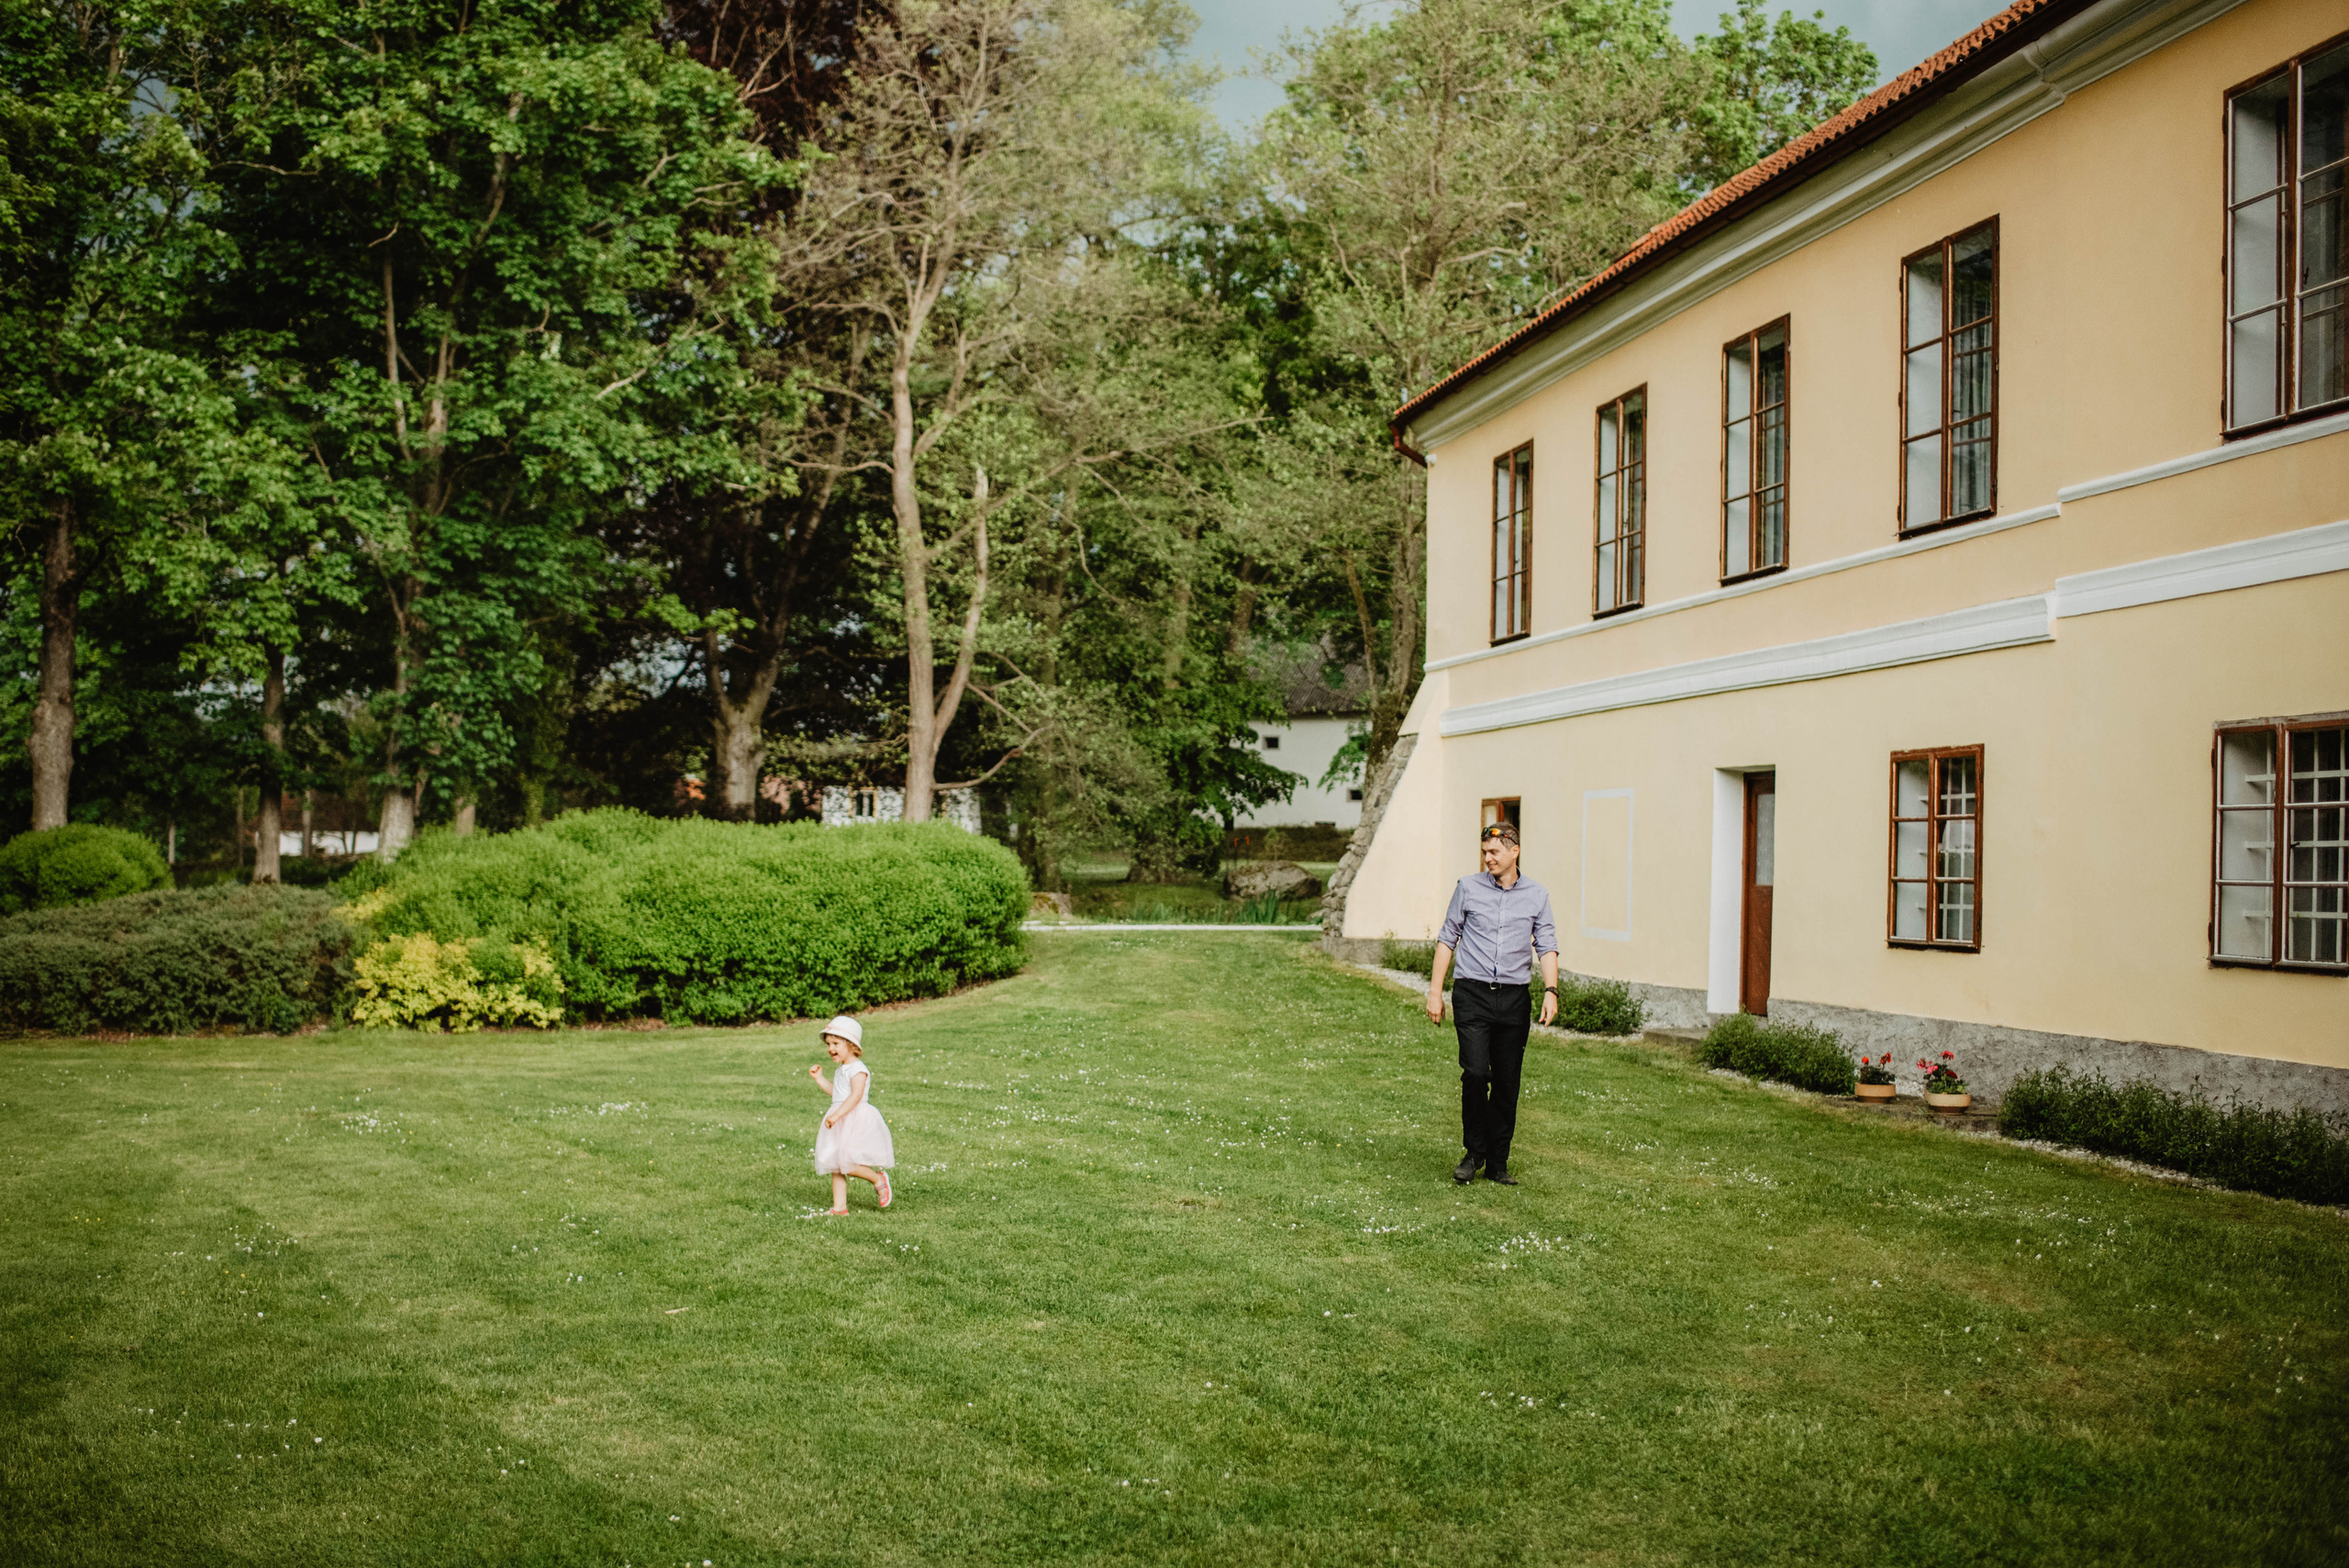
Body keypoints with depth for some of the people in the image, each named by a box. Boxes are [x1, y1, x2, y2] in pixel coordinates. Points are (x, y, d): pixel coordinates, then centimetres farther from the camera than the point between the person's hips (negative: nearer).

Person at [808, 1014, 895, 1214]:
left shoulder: (857, 1068, -13)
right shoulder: (843, 1069, 17)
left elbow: (856, 1095, -25)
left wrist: (837, 1114, -32)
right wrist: (819, 1079, 27)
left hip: (856, 1120, -10)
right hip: (841, 1123, 10)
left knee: (847, 1164, -18)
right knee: (835, 1166, 9)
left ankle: (879, 1179, 5)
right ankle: (839, 1207, 13)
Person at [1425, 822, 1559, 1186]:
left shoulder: (1536, 895, 8)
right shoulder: (1468, 888, 6)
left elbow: (1547, 946, 6)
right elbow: (1448, 938, 9)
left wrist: (1551, 990, -10)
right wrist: (1435, 991, 4)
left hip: (1514, 998, 2)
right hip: (1472, 993, -1)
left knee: (1507, 1083, 3)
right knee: (1475, 1073, -14)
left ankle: (1498, 1163, 13)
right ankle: (1475, 1152, 3)